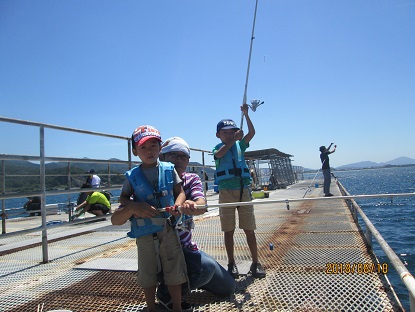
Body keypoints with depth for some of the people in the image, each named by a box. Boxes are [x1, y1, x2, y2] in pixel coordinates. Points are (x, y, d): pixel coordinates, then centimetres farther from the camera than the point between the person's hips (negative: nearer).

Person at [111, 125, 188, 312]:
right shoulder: (132, 176, 1)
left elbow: (180, 192, 0)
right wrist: (134, 206, -13)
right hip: (144, 231, 1)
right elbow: (123, 198, 8)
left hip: (168, 228, 0)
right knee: (147, 272, 13)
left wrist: (177, 205, -21)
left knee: (174, 268, 7)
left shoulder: (169, 170, 0)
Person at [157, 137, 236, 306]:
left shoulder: (192, 179, -3)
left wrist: (193, 206, -49)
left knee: (228, 288, 11)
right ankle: (166, 291, -4)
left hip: (186, 247, 5)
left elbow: (202, 205, -26)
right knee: (206, 266, -31)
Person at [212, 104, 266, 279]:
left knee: (249, 229, 6)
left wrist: (245, 114, -5)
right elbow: (219, 154, -20)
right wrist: (234, 139, -21)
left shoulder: (240, 145, 10)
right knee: (228, 230, 7)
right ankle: (231, 264, 19)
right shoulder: (217, 148, 3)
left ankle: (255, 263, 17)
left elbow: (252, 132, -1)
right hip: (226, 192, -2)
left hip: (243, 191, 2)